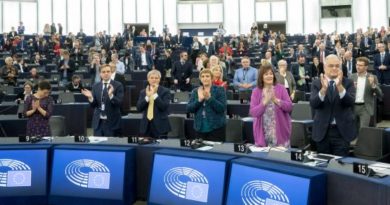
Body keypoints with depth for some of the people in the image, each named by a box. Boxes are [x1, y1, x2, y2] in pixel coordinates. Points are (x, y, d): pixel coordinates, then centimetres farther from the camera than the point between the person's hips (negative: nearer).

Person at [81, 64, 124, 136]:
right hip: (98, 122, 3)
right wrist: (90, 97, -13)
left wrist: (111, 95, -29)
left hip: (112, 122, -3)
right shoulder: (95, 86, 8)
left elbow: (119, 103, -13)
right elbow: (93, 105, 6)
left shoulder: (118, 85, -4)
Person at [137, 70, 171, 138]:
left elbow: (164, 107, -12)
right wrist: (147, 97, -12)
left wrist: (155, 94, -17)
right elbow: (139, 108, 1)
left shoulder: (165, 91, 1)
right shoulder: (143, 92, 12)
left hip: (160, 125, -3)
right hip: (146, 125, 3)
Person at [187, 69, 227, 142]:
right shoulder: (195, 91, 10)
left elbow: (222, 108, -11)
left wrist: (209, 98, -21)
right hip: (200, 127, 3)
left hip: (216, 127, -3)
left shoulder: (219, 90, 0)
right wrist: (199, 100, -14)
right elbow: (188, 109, 2)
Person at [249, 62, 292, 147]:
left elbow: (289, 107, -6)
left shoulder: (281, 88, 1)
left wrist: (276, 100, -19)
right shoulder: (256, 91, 0)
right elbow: (252, 112, -8)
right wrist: (265, 101, -20)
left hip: (280, 132, 0)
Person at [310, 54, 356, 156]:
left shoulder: (348, 83, 1)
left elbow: (351, 102, -16)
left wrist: (340, 86, -30)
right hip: (322, 130, 1)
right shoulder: (316, 83, 1)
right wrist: (323, 88, -30)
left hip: (342, 130, -1)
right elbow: (313, 104, -14)